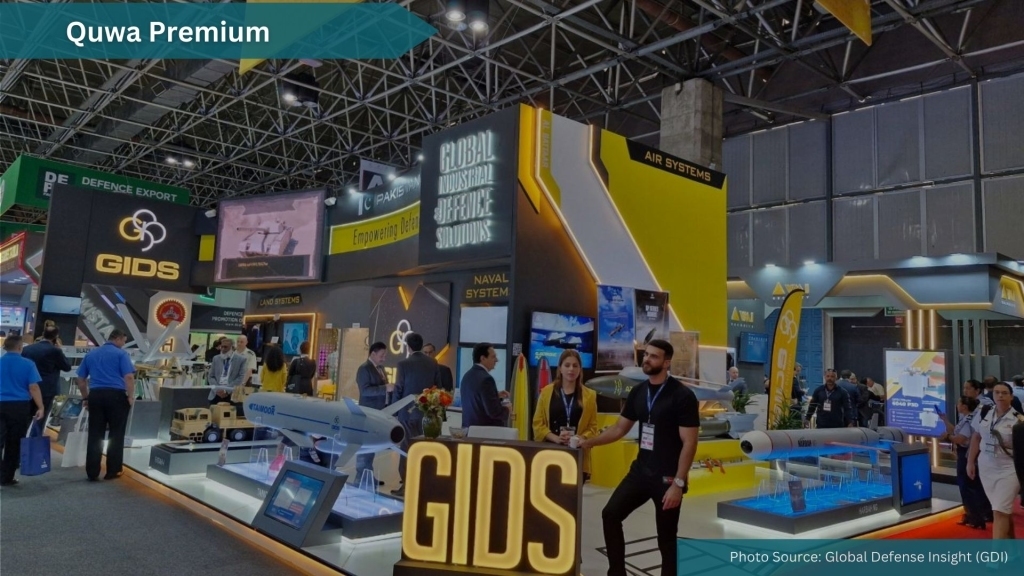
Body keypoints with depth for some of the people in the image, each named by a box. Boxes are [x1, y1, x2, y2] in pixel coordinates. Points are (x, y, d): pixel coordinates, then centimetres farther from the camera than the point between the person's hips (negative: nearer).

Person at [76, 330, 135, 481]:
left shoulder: (90, 354, 16)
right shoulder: (121, 354, -1)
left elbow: (81, 379, 18)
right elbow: (129, 377, -12)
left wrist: (85, 397, 25)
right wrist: (131, 396, -5)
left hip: (95, 395, 5)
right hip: (116, 395, -4)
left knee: (95, 436, 7)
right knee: (116, 435, 5)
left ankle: (92, 472, 8)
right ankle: (113, 471, 8)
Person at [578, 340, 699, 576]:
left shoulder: (682, 396, -14)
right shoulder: (638, 392, 5)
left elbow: (689, 443, -15)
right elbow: (620, 428, 13)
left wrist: (678, 483, -19)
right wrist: (590, 442, 0)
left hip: (668, 477, -6)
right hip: (640, 470, 6)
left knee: (666, 537, 5)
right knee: (611, 514, 4)